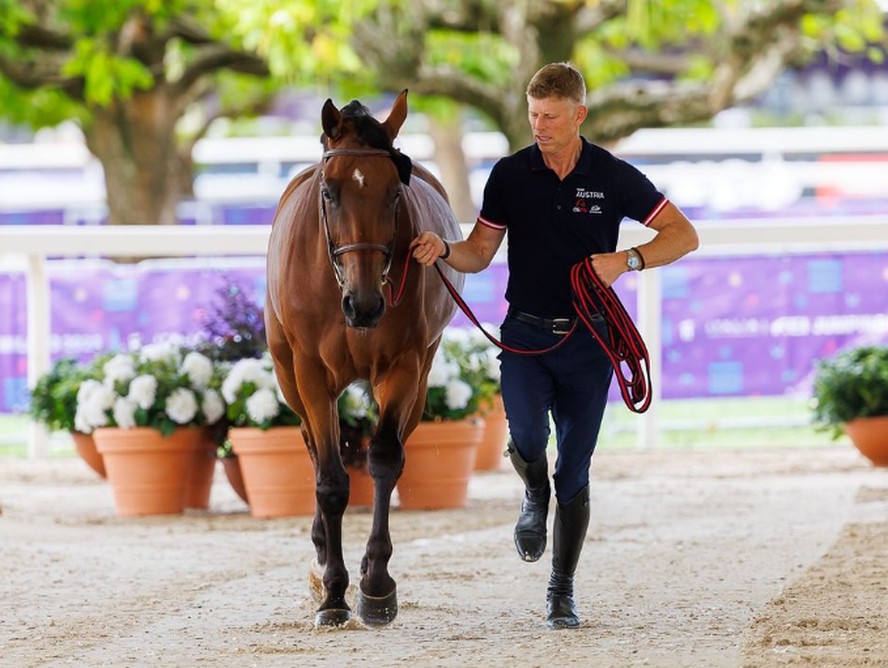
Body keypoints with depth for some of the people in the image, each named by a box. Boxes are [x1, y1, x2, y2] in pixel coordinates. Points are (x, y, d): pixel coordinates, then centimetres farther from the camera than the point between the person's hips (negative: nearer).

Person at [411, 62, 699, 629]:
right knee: (527, 438, -25)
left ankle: (562, 592, 16)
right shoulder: (510, 175, 0)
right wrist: (443, 250, -14)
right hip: (525, 333, 1)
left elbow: (684, 236, -1)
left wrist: (627, 260, -17)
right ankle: (535, 497, 11)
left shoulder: (613, 177, -5)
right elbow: (480, 253, 8)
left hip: (588, 341, -1)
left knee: (574, 471, 3)